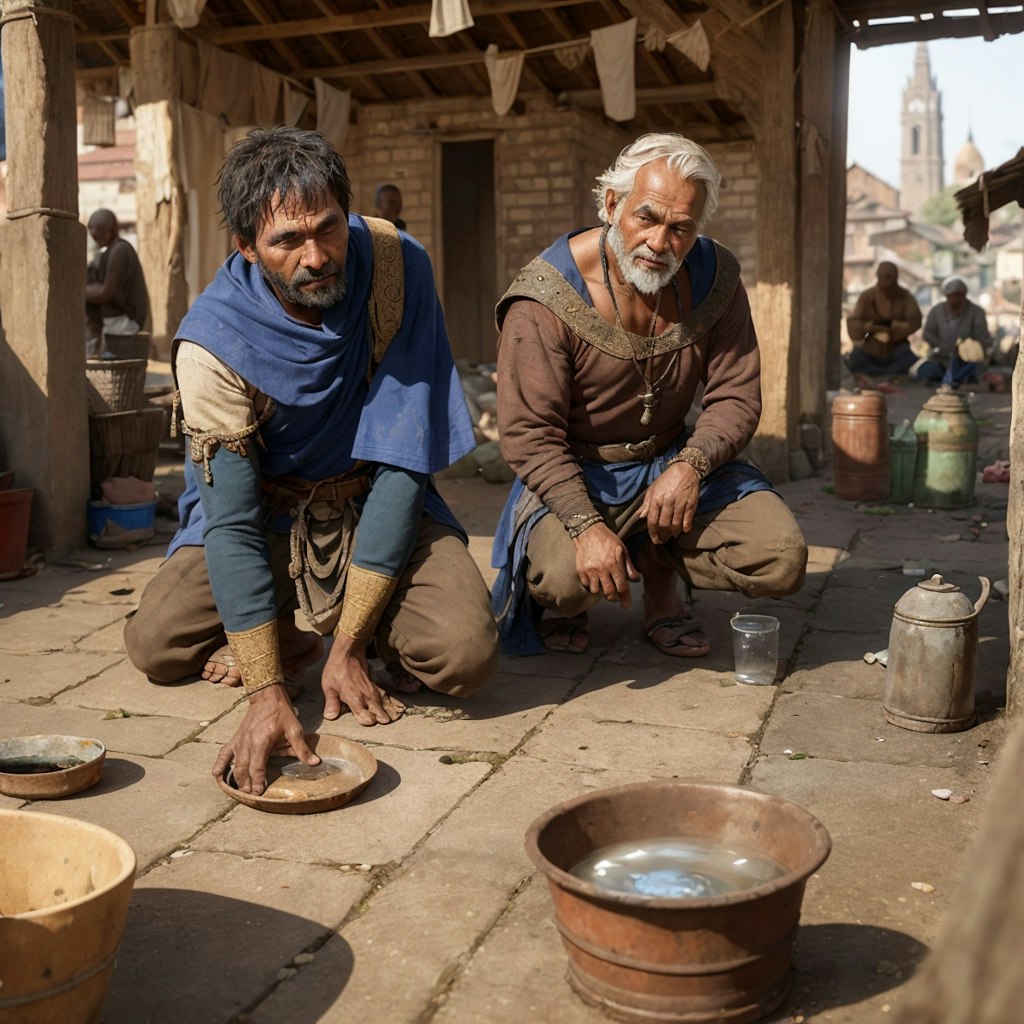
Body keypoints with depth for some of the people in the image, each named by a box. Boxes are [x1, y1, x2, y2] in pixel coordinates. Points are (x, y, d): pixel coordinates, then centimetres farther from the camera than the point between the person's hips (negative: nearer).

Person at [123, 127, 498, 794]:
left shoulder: (399, 268, -22)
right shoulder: (214, 342, -23)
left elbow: (403, 462, -21)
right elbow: (231, 521, -24)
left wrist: (349, 646, -24)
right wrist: (268, 695, -36)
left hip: (379, 507, 0)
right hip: (266, 510, 1)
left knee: (465, 656, -24)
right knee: (156, 644, -16)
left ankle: (361, 635, 8)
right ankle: (293, 646, 11)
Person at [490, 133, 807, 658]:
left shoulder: (715, 278, -5)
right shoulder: (546, 298, -20)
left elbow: (736, 397, -3)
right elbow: (529, 432, -21)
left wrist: (691, 464, -24)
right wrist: (587, 524, -34)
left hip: (672, 461, 4)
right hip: (573, 475, -4)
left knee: (781, 559, -16)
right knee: (565, 576, -34)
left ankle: (661, 567, 13)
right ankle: (565, 602, 6)